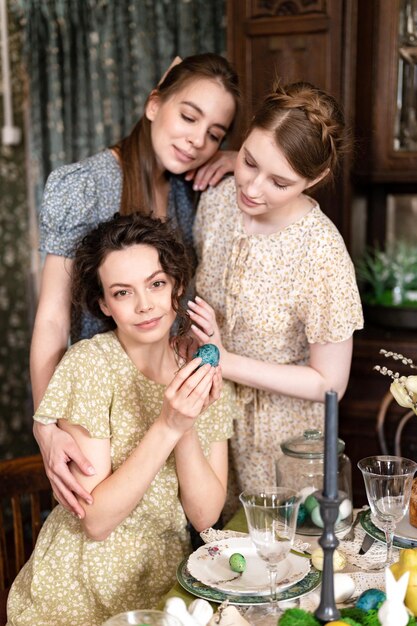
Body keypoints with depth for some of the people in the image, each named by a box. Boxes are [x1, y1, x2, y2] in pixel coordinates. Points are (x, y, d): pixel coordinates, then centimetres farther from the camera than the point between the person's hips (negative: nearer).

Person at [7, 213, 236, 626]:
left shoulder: (203, 375, -2)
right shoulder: (90, 364, -15)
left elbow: (205, 515, -6)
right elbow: (96, 521, -17)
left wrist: (187, 429, -21)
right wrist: (168, 426, -26)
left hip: (164, 583, 4)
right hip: (80, 592, -3)